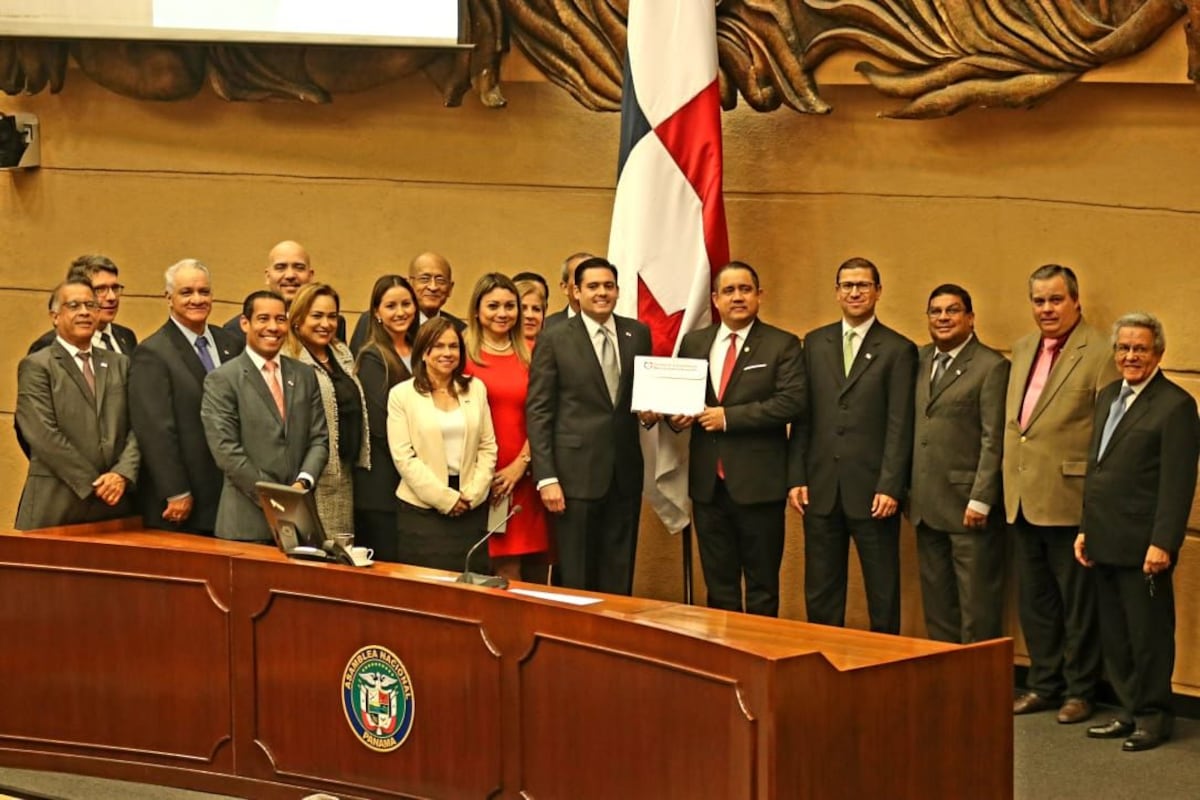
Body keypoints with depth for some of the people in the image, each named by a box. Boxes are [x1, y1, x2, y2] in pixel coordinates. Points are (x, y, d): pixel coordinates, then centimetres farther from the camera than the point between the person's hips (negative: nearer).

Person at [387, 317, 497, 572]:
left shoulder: (475, 389, 10)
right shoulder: (402, 394, 0)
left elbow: (488, 447, 9)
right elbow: (403, 456, -6)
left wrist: (472, 494, -5)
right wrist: (444, 498, -11)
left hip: (471, 508, 3)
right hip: (422, 508, -3)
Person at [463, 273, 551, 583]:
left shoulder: (531, 354, 11)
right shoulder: (463, 353, 2)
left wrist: (520, 465, -6)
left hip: (524, 477, 3)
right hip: (482, 480, -3)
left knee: (535, 574, 0)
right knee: (507, 572, -7)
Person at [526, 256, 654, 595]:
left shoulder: (638, 334, 9)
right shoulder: (554, 340, -2)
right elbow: (538, 412, -3)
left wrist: (650, 410, -4)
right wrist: (546, 478, -10)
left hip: (625, 471, 3)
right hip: (576, 474, -3)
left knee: (619, 579, 7)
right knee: (577, 580, 1)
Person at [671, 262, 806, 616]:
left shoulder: (782, 346, -2)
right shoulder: (693, 343, 12)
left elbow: (792, 402, -14)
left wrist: (729, 417, -17)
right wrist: (676, 417, -6)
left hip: (759, 484, -4)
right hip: (708, 482, 4)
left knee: (762, 586, 4)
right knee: (718, 584, 11)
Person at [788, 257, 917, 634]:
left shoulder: (898, 350, -1)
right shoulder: (815, 344, 11)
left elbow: (900, 427, -6)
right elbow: (802, 416, 10)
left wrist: (890, 487, -12)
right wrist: (796, 477, 2)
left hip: (872, 491, -4)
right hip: (821, 488, 4)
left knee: (883, 593, 2)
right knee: (820, 592, 7)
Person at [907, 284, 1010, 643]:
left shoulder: (991, 366, -7)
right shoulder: (920, 360, 12)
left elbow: (994, 441, -12)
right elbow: (909, 428, 13)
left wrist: (980, 500, -17)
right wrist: (906, 489, 7)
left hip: (968, 505, -6)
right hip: (927, 504, 7)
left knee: (977, 602, 0)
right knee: (936, 601, 12)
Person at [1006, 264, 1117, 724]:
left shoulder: (1099, 354, -10)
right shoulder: (1023, 350, 14)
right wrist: (1008, 486, 14)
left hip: (1069, 500, -7)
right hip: (1022, 498, 7)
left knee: (1077, 602, 4)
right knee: (1034, 600, 15)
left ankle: (1080, 690, 14)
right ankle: (1043, 683, 26)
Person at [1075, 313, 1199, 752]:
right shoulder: (1108, 397, 16)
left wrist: (1162, 544, -19)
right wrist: (1086, 529, 16)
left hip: (1142, 546, -8)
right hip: (1106, 543, 8)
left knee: (1148, 634, 1)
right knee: (1115, 635, 12)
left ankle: (1153, 716, 11)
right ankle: (1129, 711, 20)